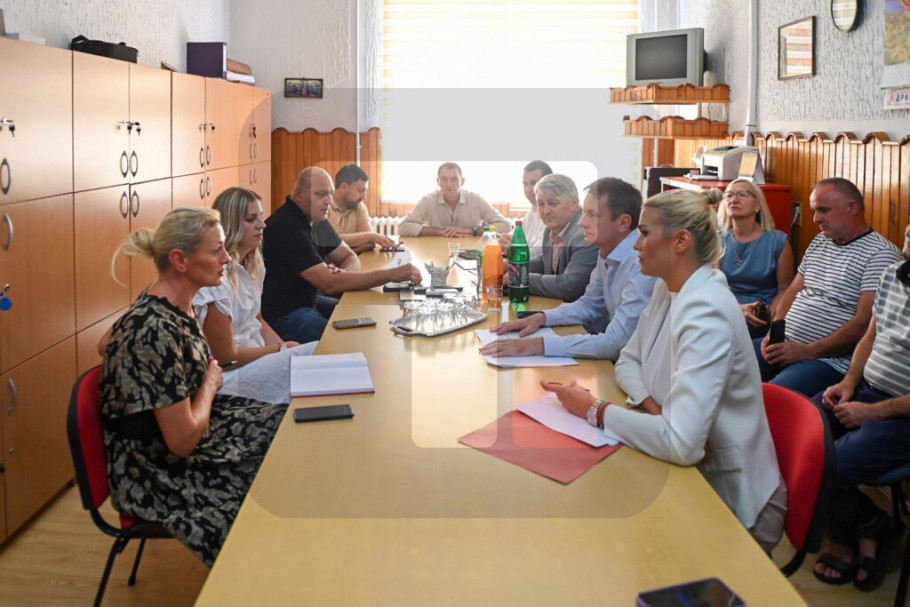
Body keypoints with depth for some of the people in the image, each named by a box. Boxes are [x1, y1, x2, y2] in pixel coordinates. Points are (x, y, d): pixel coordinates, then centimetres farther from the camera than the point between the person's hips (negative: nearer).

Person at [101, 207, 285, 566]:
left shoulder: (179, 307, -1)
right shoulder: (155, 330, -29)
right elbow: (183, 439, -25)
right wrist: (211, 383, -11)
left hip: (188, 428, 9)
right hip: (160, 474, -9)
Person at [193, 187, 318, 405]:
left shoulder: (251, 264, 4)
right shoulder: (215, 279, -23)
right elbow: (226, 357, -18)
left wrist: (283, 347, -1)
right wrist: (281, 350, -8)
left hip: (257, 355, 8)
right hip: (230, 375, -8)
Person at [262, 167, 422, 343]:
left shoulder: (316, 220, 7)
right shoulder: (288, 228, -25)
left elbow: (349, 257, 12)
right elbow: (329, 284, -30)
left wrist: (344, 273, -16)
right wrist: (391, 274, -32)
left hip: (308, 300, 10)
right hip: (283, 315, -10)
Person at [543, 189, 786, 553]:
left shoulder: (706, 314, -27)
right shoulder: (668, 289, 1)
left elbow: (681, 443, -33)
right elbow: (628, 361, 10)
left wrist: (596, 411, -21)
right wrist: (654, 408, -12)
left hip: (729, 498, -7)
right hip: (690, 471, 7)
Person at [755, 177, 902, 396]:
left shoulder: (880, 253, -10)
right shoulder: (819, 242, 16)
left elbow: (865, 324, -18)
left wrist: (807, 351, -18)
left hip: (830, 359, -8)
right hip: (784, 345, 8)